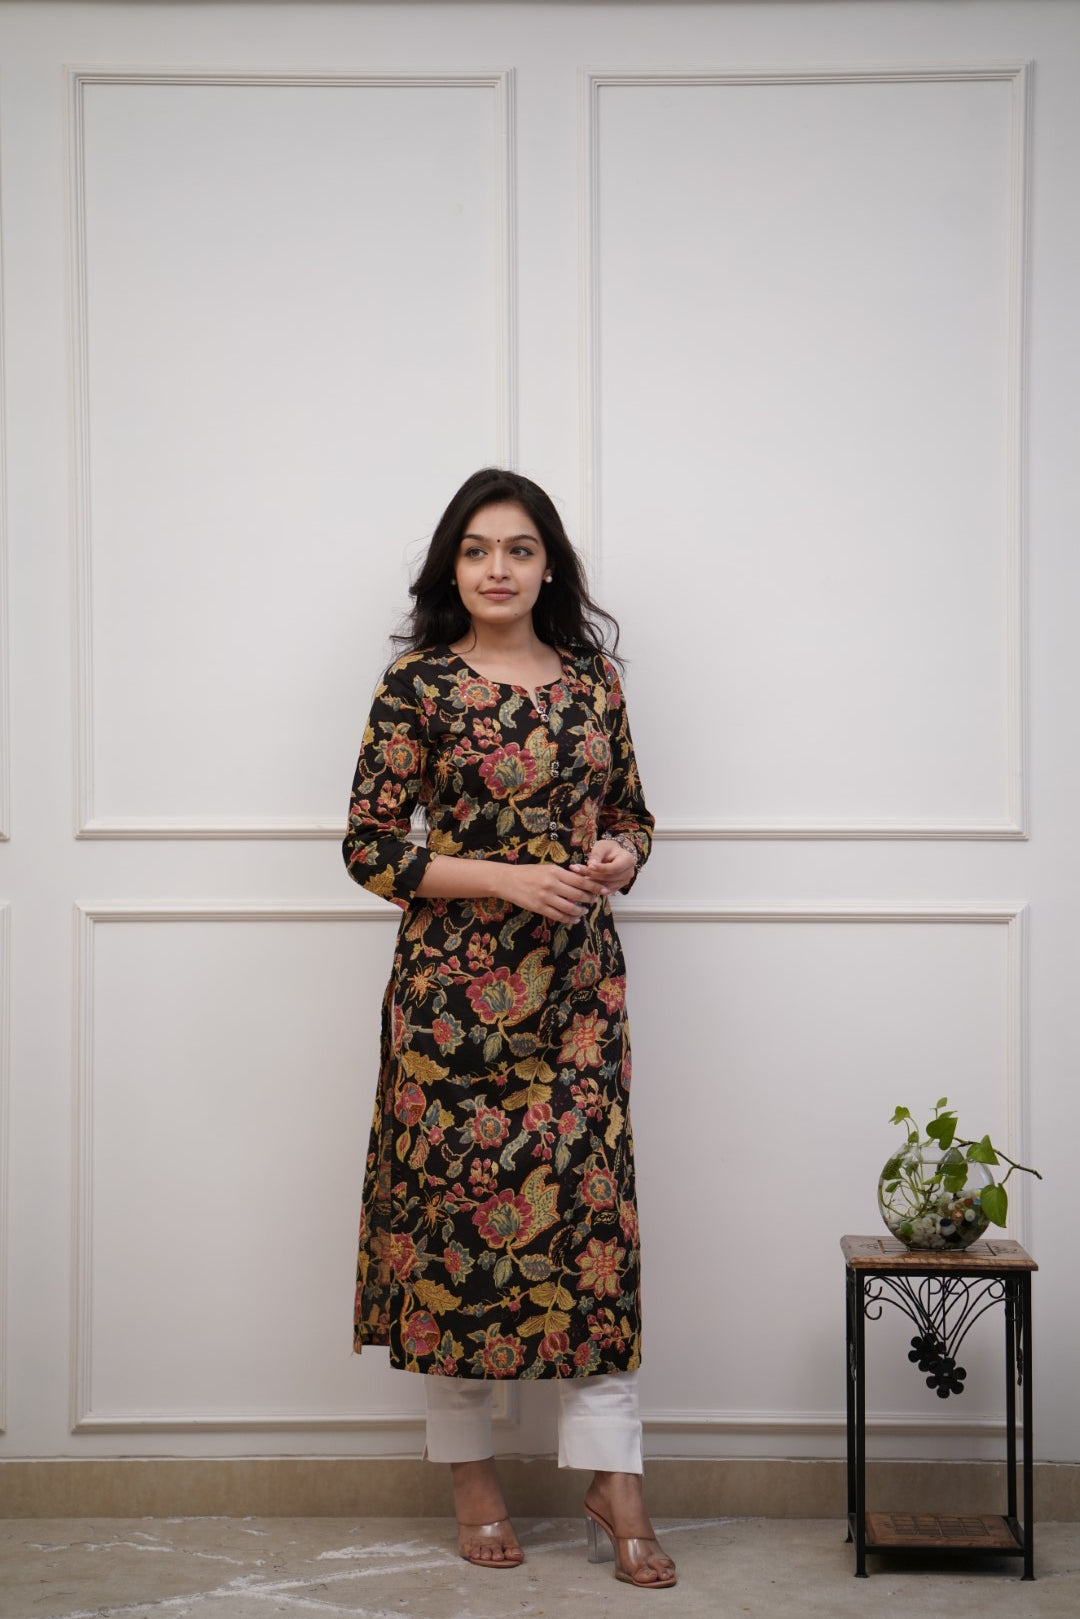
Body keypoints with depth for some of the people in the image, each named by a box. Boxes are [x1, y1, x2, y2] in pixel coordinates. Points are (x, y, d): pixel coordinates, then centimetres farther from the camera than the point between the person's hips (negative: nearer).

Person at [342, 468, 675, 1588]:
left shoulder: (593, 677, 10)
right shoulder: (419, 685, -2)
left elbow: (630, 809, 20)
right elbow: (368, 845, -4)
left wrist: (621, 854, -4)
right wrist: (504, 878, -14)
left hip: (577, 984, 3)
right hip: (454, 988, -3)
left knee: (591, 1206, -1)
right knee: (455, 1206, 2)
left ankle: (613, 1486, 7)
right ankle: (470, 1475, 18)